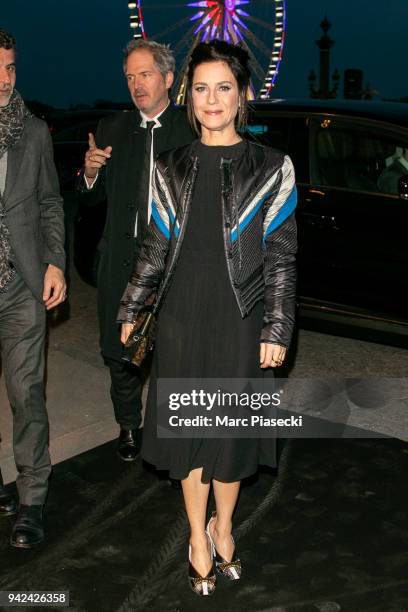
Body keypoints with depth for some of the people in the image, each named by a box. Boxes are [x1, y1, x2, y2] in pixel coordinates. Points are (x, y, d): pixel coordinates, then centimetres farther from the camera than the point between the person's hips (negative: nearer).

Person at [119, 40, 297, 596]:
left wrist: (277, 329, -7)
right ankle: (199, 538, 28)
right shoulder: (171, 170, 5)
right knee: (189, 426, 9)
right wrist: (131, 309, 10)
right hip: (183, 318, 2)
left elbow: (282, 257, -3)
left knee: (232, 429, 9)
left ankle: (223, 526, 34)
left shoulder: (270, 169, -2)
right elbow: (156, 248, 10)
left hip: (240, 320, -2)